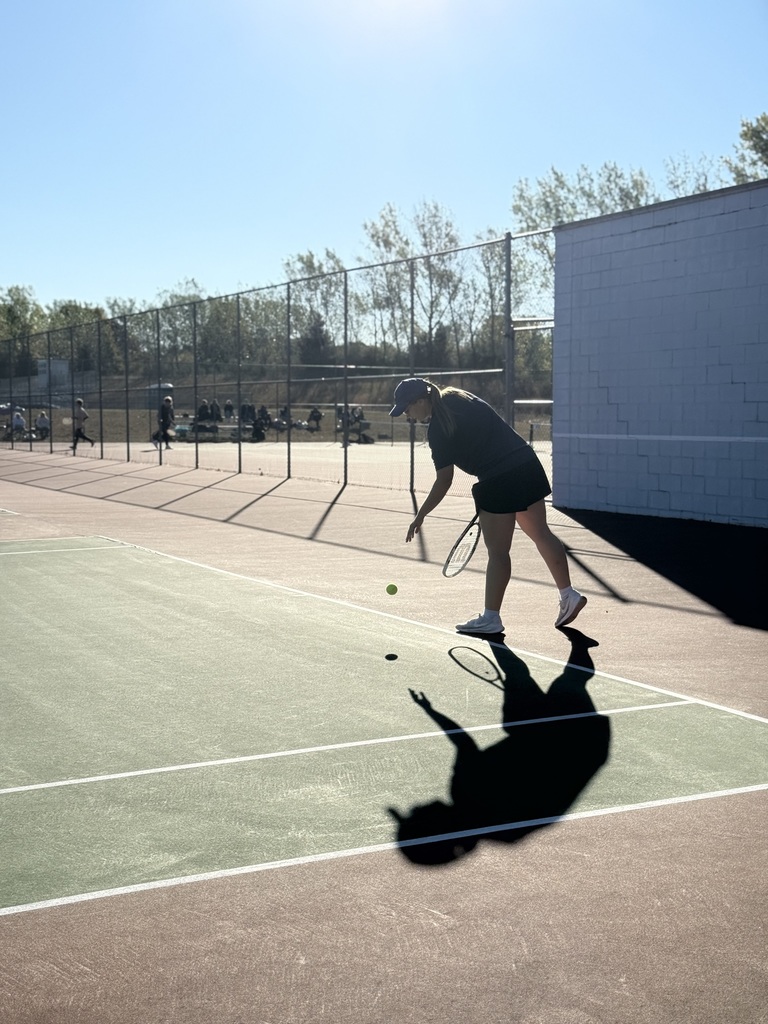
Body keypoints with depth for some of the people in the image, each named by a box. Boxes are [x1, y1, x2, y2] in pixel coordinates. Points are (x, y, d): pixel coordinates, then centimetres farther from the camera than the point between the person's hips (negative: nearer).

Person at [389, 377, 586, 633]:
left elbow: (444, 482, -12)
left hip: (499, 482, -9)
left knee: (497, 552, -1)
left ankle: (491, 617, 7)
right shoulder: (456, 397, 10)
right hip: (528, 464, 9)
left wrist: (420, 516, -4)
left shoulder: (438, 430, -13)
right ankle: (569, 595, 24)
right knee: (541, 534, 17)